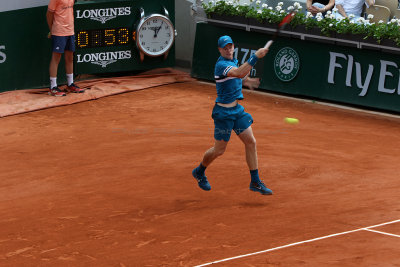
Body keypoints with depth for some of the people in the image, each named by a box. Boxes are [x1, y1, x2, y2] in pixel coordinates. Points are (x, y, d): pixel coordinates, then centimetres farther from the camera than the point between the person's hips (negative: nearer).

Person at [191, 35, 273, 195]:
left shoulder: (233, 61, 9)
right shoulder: (221, 65, -20)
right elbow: (239, 73, -38)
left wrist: (245, 81, 12)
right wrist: (255, 56, -39)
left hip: (237, 110, 8)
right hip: (224, 112, -8)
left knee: (251, 142, 1)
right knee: (219, 150, 4)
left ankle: (255, 182, 6)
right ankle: (199, 172, 30)